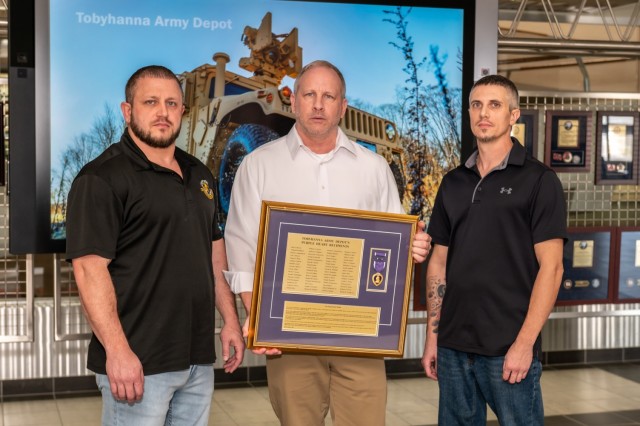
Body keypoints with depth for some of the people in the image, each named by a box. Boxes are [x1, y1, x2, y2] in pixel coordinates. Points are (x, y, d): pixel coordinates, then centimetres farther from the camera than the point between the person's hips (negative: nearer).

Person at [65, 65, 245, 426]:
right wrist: (117, 351, -22)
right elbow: (89, 268, -17)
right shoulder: (102, 178, -10)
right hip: (138, 363, -7)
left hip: (198, 358, 7)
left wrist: (231, 320, 13)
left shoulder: (199, 175, 14)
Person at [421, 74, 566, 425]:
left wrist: (524, 343, -16)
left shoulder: (538, 180, -5)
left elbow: (550, 267, -10)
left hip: (509, 349, -5)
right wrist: (432, 336, 8)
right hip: (453, 344, 5)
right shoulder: (453, 182, 10)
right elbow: (439, 262, 13)